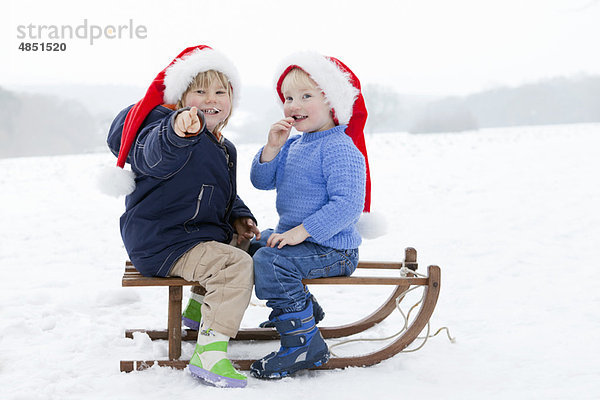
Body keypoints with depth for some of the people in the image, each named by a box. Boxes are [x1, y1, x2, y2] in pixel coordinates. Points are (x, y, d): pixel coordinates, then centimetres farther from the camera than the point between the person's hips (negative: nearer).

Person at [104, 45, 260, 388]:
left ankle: (200, 305, 40)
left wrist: (238, 218, 9)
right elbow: (154, 156, -41)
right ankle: (209, 351, -26)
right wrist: (176, 131, -62)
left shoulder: (223, 148, 15)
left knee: (242, 245, 32)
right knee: (237, 265, -27)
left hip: (200, 233, 10)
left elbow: (226, 196, 28)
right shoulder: (164, 126, -16)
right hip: (162, 242, -10)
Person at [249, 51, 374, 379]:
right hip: (292, 235, 10)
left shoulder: (340, 149, -20)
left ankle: (305, 344, -19)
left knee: (270, 261, -29)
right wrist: (272, 148, -11)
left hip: (333, 248, -10)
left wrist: (302, 231, -30)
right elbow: (261, 181, 7)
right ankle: (303, 309, 36)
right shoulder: (293, 145, 10)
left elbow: (347, 204, -28)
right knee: (251, 246, 26)